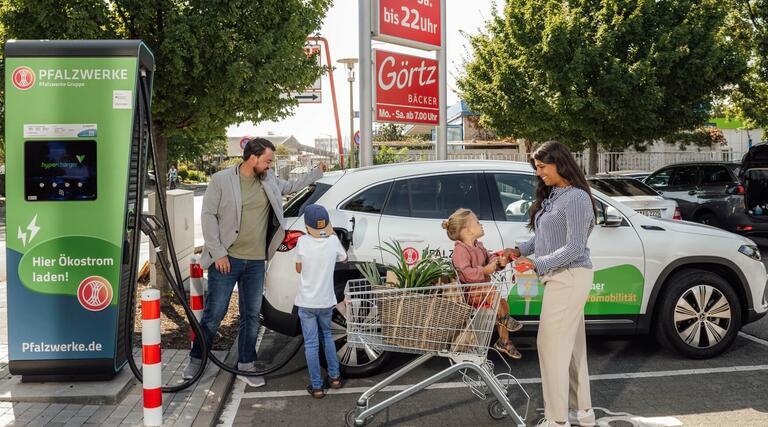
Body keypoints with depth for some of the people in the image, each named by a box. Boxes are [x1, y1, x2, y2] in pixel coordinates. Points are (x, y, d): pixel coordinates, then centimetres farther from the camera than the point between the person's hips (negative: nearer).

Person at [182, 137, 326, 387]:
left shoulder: (269, 180, 6)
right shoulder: (221, 180, -9)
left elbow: (290, 186, 27)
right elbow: (208, 216, -9)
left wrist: (317, 173, 24)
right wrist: (218, 252, -13)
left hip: (256, 262, 5)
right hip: (226, 260, -5)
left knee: (251, 315, 10)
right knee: (214, 313, 2)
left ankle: (246, 365, 23)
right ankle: (196, 359, 21)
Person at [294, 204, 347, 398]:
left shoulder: (303, 242, -14)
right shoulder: (333, 241, -10)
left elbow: (299, 269, 0)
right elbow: (343, 258, 12)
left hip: (306, 302, -2)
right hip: (326, 301, 3)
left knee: (311, 344, 5)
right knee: (327, 336, 24)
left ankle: (316, 386, 10)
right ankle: (334, 377, 27)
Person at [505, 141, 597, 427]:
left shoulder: (576, 198, -15)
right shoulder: (552, 195, 13)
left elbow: (574, 248, -20)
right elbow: (543, 237, 18)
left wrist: (537, 264, -23)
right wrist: (520, 251, 5)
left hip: (569, 278, -9)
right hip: (561, 277, 9)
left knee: (551, 345, -7)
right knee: (571, 345, 15)